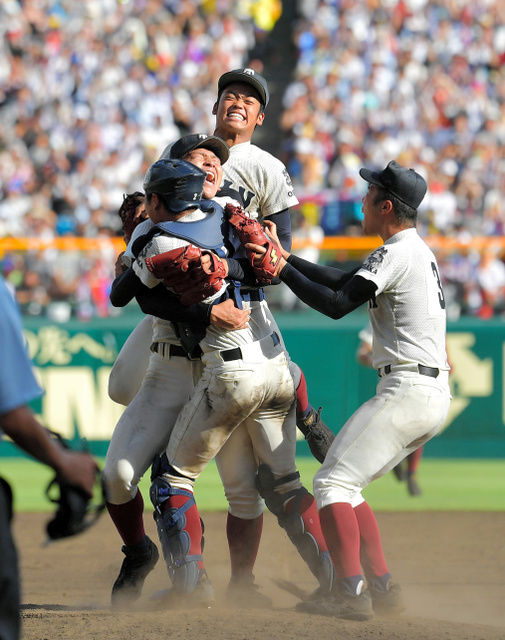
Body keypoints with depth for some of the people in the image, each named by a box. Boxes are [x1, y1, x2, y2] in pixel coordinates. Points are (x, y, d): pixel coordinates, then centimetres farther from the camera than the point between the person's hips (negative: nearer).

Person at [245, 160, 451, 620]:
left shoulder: (396, 254, -12)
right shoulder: (419, 252, 20)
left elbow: (337, 305, -18)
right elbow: (344, 282, 23)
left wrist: (283, 270, -10)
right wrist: (284, 258, 19)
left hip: (407, 390, -10)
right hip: (434, 396, 10)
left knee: (331, 482, -12)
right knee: (345, 485, 16)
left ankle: (351, 594, -22)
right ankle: (382, 588, 10)